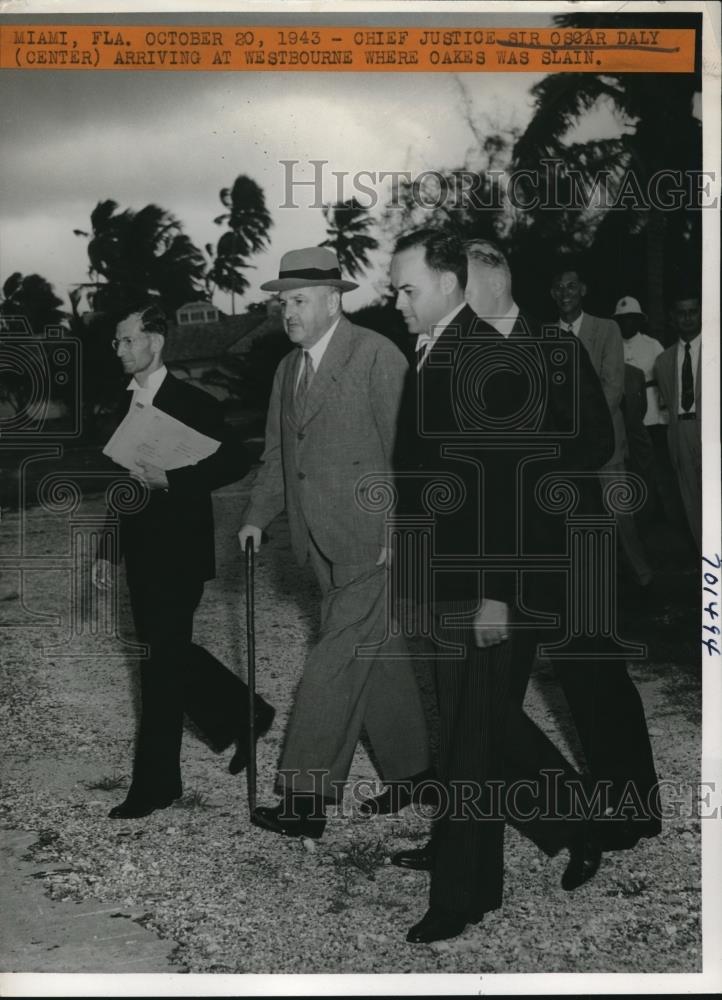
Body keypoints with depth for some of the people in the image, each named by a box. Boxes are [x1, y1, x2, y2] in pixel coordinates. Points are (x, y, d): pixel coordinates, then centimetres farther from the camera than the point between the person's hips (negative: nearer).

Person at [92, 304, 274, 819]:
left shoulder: (194, 403, -10)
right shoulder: (123, 404, 10)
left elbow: (237, 462, -12)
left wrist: (170, 480, -21)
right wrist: (107, 551, 13)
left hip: (180, 553, -7)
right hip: (140, 553, 7)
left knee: (162, 660, -4)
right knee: (170, 652, 13)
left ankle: (155, 784, 7)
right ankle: (244, 716, 34)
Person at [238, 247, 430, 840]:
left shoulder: (376, 356, -11)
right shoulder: (289, 369, 14)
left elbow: (404, 448, -13)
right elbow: (278, 456, 19)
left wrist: (398, 532, -16)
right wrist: (258, 517, 7)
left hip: (376, 544, -8)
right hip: (330, 547, 8)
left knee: (334, 667, -8)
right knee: (378, 660, 16)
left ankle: (305, 801, -2)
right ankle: (411, 770, 30)